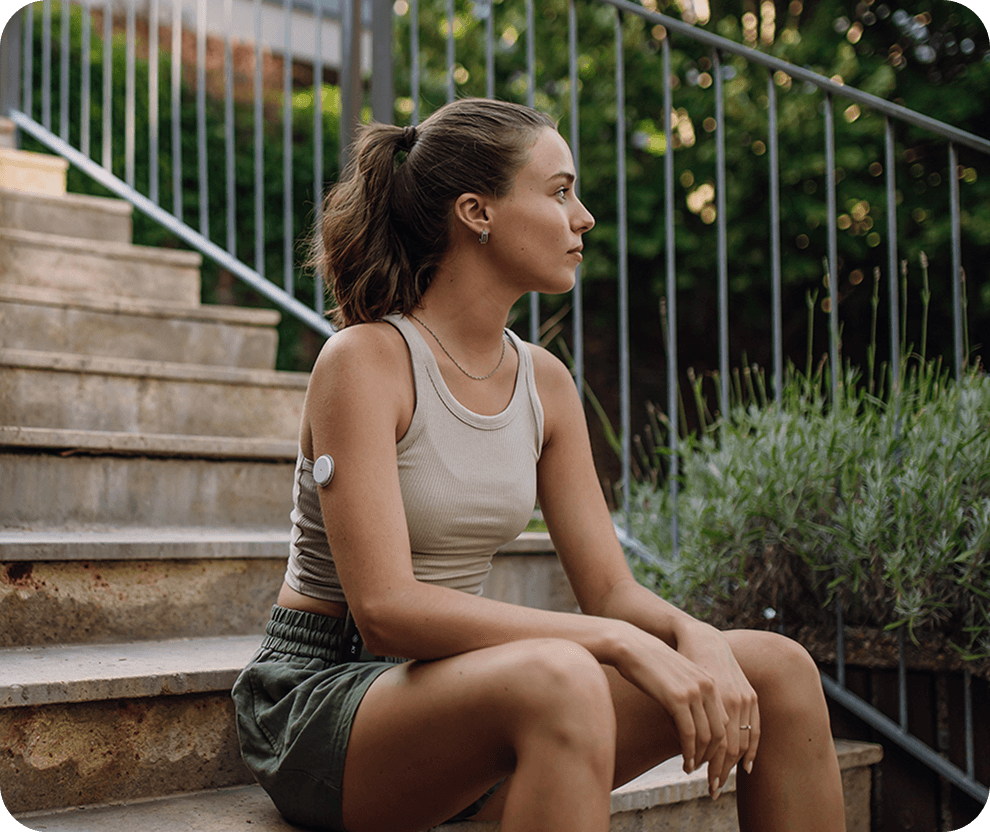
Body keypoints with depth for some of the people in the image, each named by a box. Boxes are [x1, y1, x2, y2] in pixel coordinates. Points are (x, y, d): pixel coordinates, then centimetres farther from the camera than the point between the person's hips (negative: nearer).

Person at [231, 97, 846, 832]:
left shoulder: (544, 381, 5)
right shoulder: (364, 360, -15)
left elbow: (612, 589, 5)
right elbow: (384, 609, -24)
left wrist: (694, 635, -18)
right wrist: (618, 643, -29)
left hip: (459, 687, 7)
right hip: (322, 699, -6)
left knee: (780, 669, -9)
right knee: (560, 679, -39)